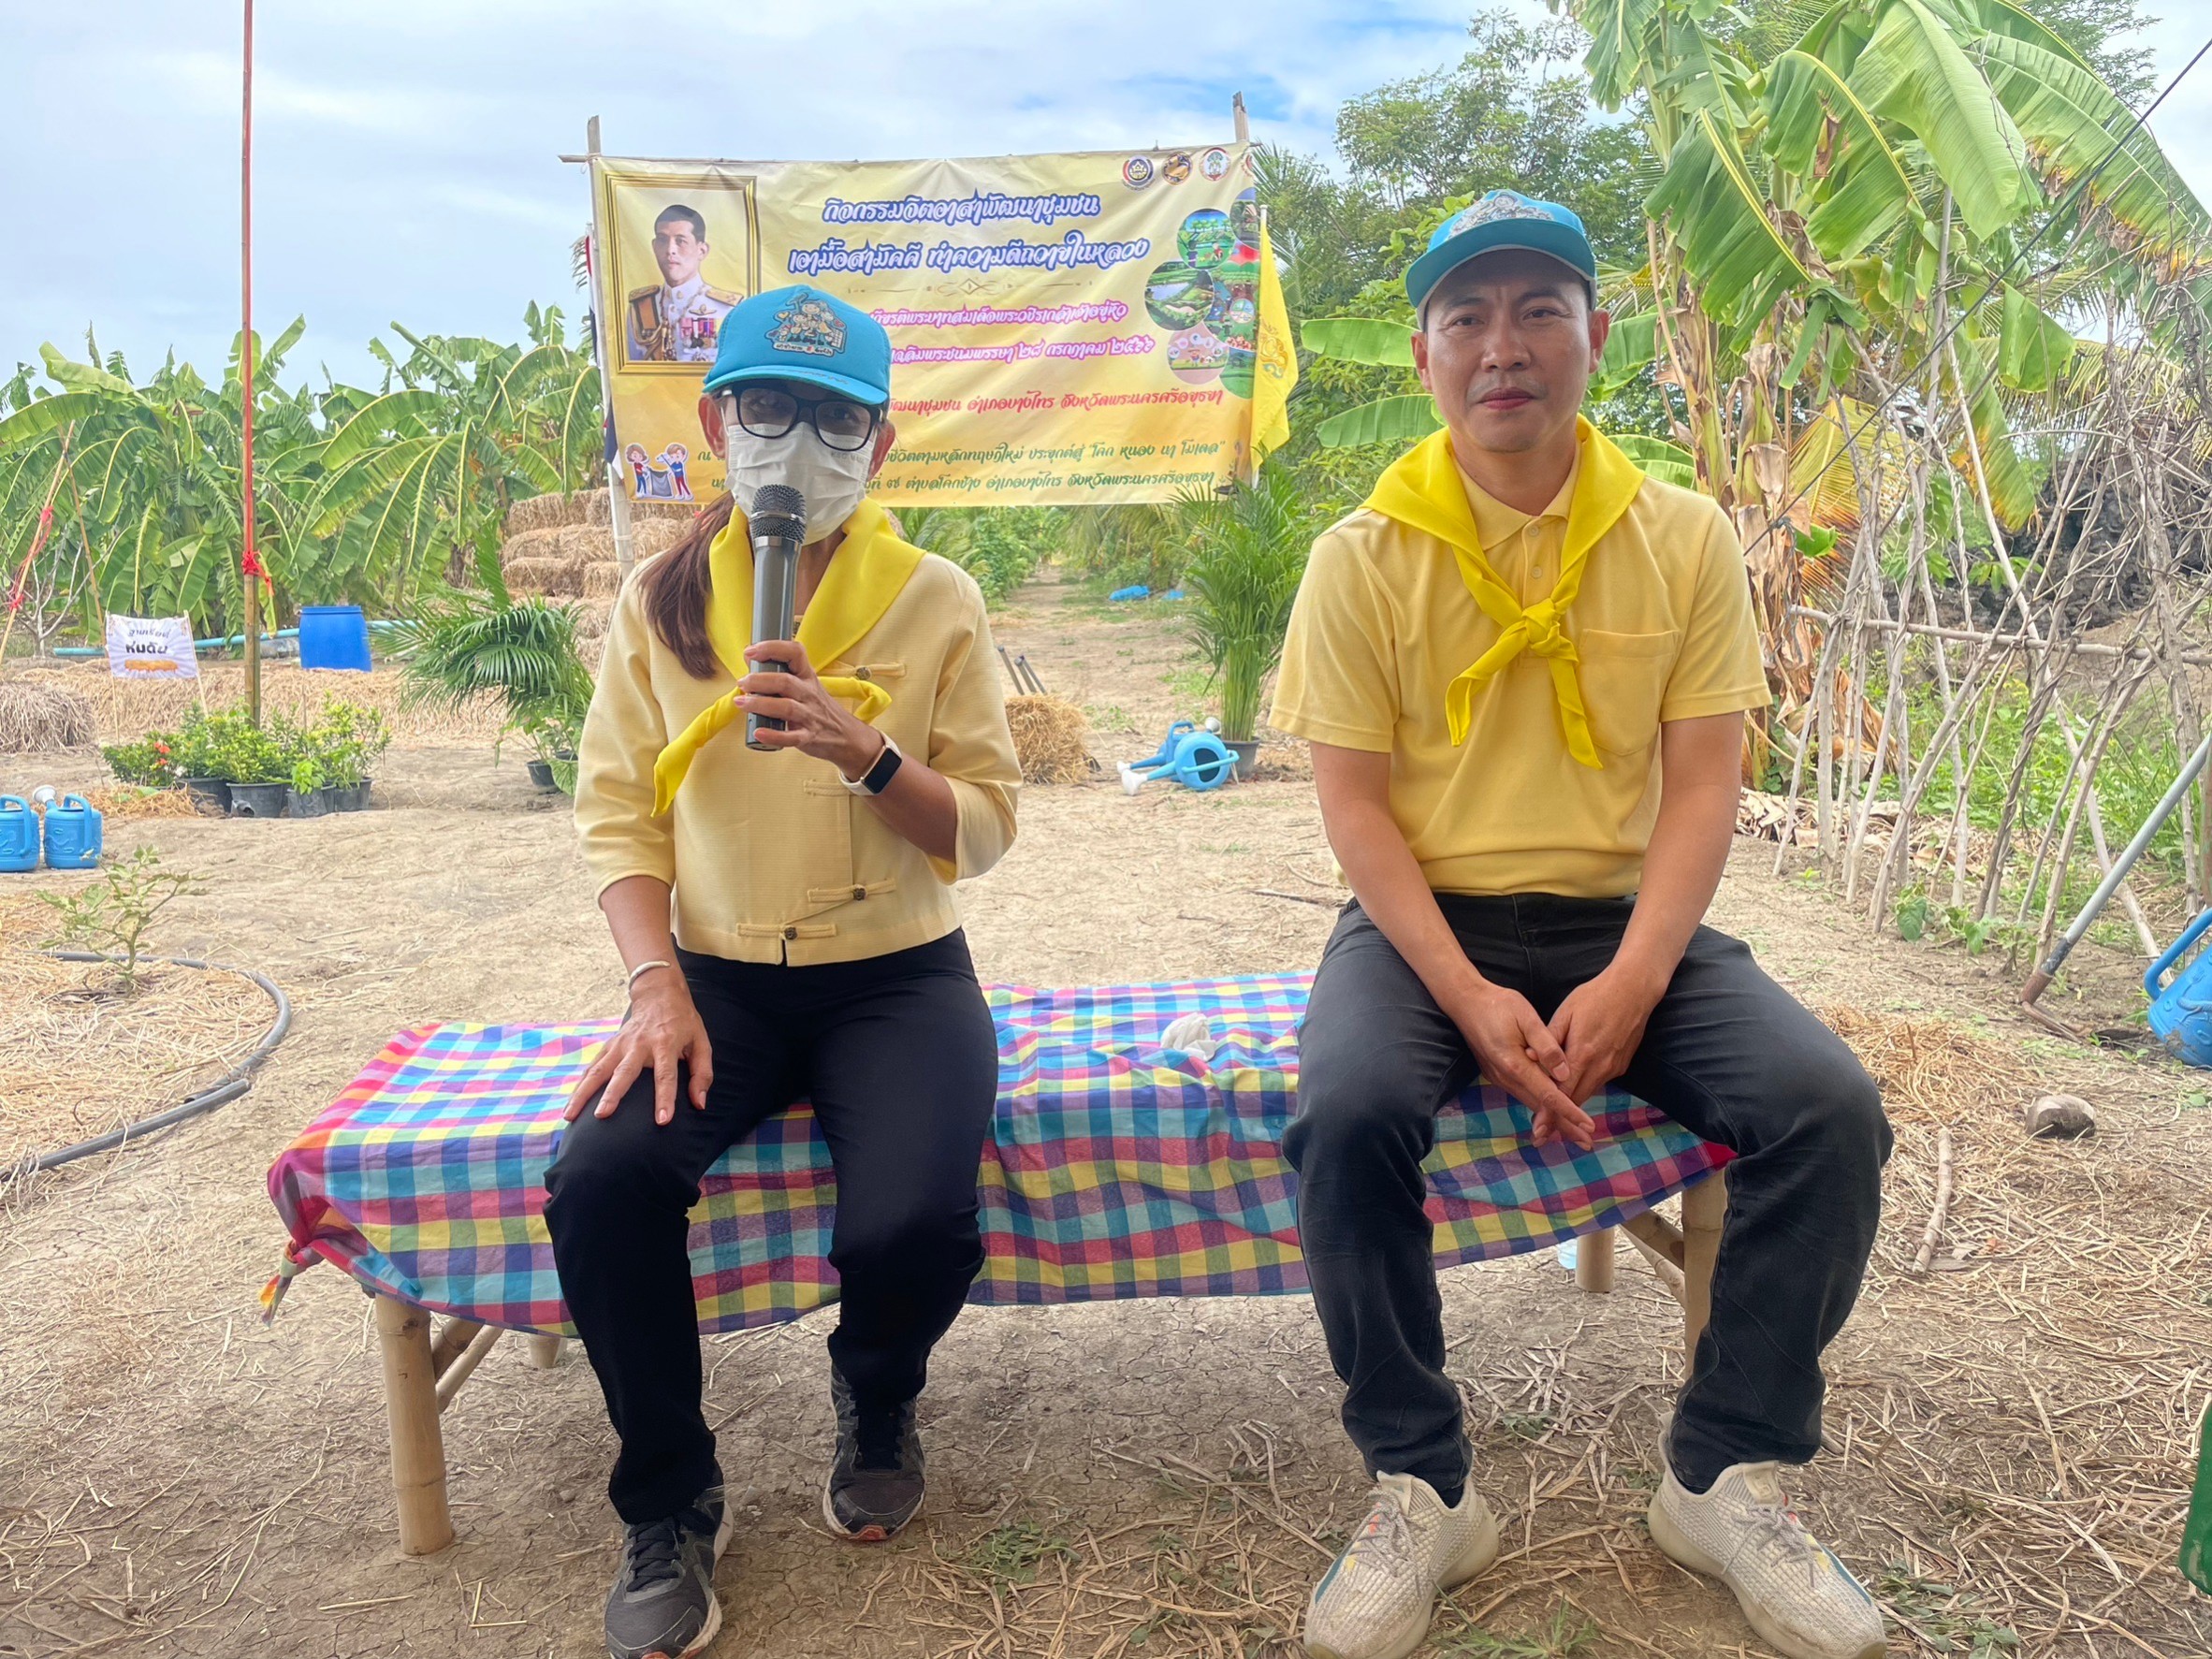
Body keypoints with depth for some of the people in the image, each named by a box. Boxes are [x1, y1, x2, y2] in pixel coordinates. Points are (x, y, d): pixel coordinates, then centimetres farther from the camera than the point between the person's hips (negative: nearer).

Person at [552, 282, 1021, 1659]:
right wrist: (659, 987, -13)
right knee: (601, 1181, -26)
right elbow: (619, 816, 2)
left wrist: (866, 753, -20)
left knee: (912, 1224, -27)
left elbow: (985, 829, -1)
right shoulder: (660, 601, 5)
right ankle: (672, 1505, 2)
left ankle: (878, 1404, 14)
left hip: (896, 974, -1)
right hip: (717, 975, 2)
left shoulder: (936, 601, 1)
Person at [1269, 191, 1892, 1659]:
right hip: (1426, 923, -1)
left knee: (1829, 1106, -21)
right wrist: (1469, 998, -19)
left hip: (1627, 923, 2)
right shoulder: (1365, 558, -2)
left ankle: (1728, 1480, 1)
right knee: (1350, 1107, -31)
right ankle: (1423, 1489, -9)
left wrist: (1631, 984, -18)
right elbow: (1356, 805, -6)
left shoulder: (1685, 540, 3)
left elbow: (1702, 789, -2)